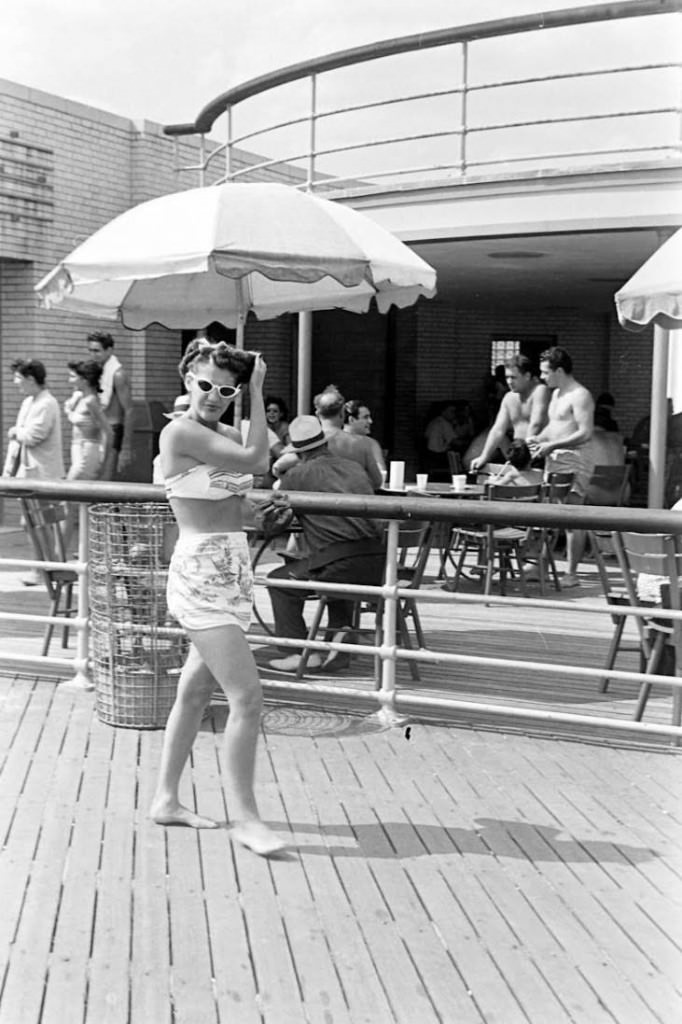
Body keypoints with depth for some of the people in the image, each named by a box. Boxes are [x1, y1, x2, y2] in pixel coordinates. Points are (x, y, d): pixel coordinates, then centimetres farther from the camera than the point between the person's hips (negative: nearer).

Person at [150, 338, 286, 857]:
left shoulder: (225, 433, 13)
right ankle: (245, 816, -1)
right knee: (248, 697, -11)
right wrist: (258, 393, -11)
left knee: (196, 691, 15)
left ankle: (167, 799, 27)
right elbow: (254, 459, -18)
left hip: (232, 571, 9)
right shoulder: (179, 432, -12)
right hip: (202, 574, -9)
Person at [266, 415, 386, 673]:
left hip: (340, 564, -6)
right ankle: (340, 633, 26)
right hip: (377, 564, 6)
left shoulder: (297, 475, 4)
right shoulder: (355, 467, 19)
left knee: (278, 581, 15)